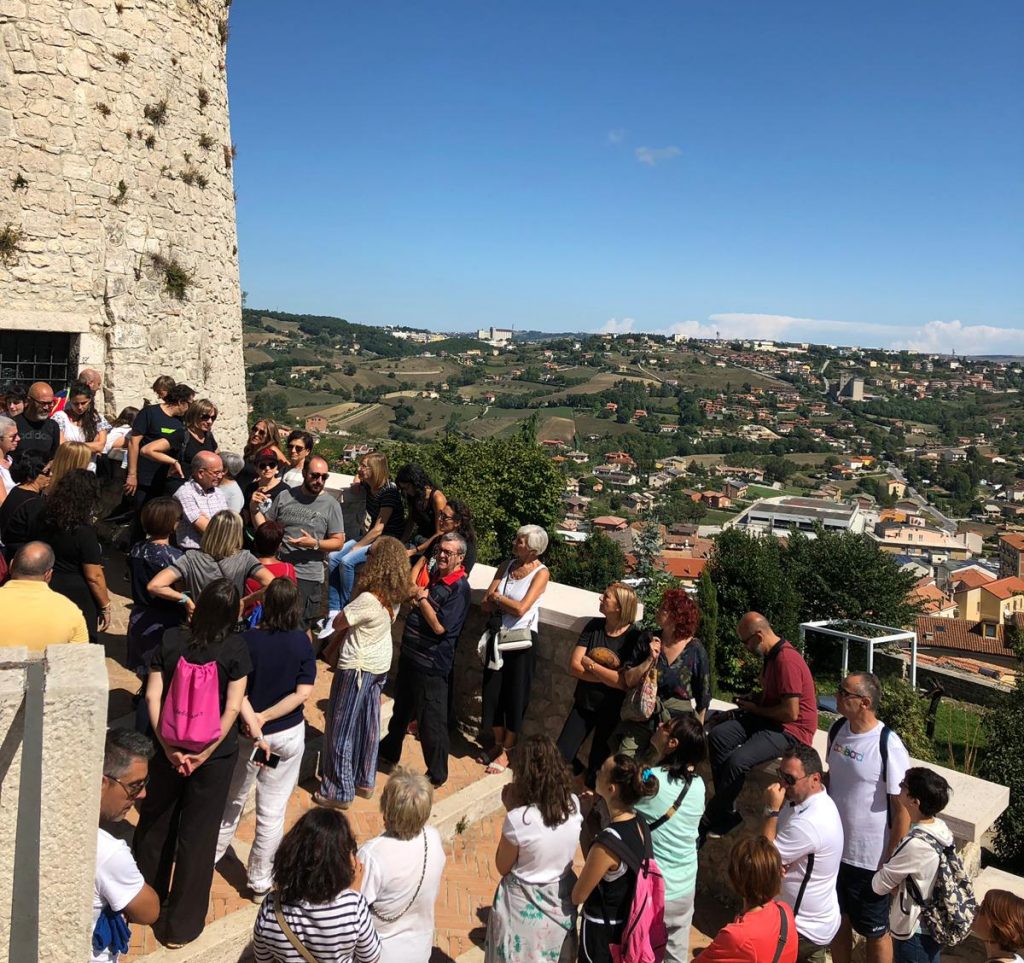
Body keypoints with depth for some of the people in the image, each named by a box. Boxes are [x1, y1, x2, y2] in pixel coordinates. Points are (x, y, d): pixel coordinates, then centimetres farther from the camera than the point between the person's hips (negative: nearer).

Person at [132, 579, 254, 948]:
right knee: (197, 834, 11)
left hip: (170, 747, 3)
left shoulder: (170, 639, -8)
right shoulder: (235, 647, -14)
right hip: (215, 753, -2)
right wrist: (206, 753, -12)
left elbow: (152, 696, -10)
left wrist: (168, 746, -9)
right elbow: (232, 708, -17)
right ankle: (182, 924, 23)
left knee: (155, 821, 23)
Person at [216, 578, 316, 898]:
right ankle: (260, 878, 23)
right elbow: (303, 693, -15)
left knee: (232, 797, 24)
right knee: (273, 809, 11)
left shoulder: (247, 640, -15)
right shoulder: (303, 643, -12)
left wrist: (253, 723, -14)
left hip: (246, 733, 1)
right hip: (288, 734, 0)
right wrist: (265, 717, -17)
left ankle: (213, 853, 45)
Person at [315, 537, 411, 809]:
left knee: (342, 728, 6)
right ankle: (365, 782, 32)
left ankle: (340, 791, 16)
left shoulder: (368, 600, -29)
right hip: (380, 666, 8)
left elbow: (338, 624, -18)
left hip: (357, 668, -8)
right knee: (368, 724, 19)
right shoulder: (396, 597, -5)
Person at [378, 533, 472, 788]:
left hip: (431, 664, -9)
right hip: (410, 655, 9)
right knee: (401, 710, 27)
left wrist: (421, 597, -17)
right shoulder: (436, 576, 6)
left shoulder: (459, 587, -19)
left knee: (431, 721, 3)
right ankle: (388, 753, 46)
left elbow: (440, 626, -25)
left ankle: (436, 775, 20)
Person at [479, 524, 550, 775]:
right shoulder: (507, 566, 4)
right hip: (499, 635, 5)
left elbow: (521, 608, -20)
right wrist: (509, 604, -15)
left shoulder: (541, 573, -12)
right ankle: (498, 744, 29)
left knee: (515, 695, 4)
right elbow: (486, 603, 0)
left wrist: (498, 597, -7)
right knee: (493, 691, 10)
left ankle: (506, 752, 19)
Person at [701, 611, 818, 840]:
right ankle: (727, 810, -5)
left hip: (791, 730, -10)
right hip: (768, 719, 10)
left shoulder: (786, 660, -23)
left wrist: (755, 709, -10)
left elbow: (790, 712, -25)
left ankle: (709, 821, -9)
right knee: (719, 735, -9)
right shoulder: (772, 655, 10)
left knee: (738, 760, -27)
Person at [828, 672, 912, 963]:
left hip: (870, 859, -6)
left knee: (875, 932, 14)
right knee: (839, 921, 22)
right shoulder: (838, 730, -3)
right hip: (834, 849, 6)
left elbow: (902, 808, -17)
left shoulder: (889, 746, -23)